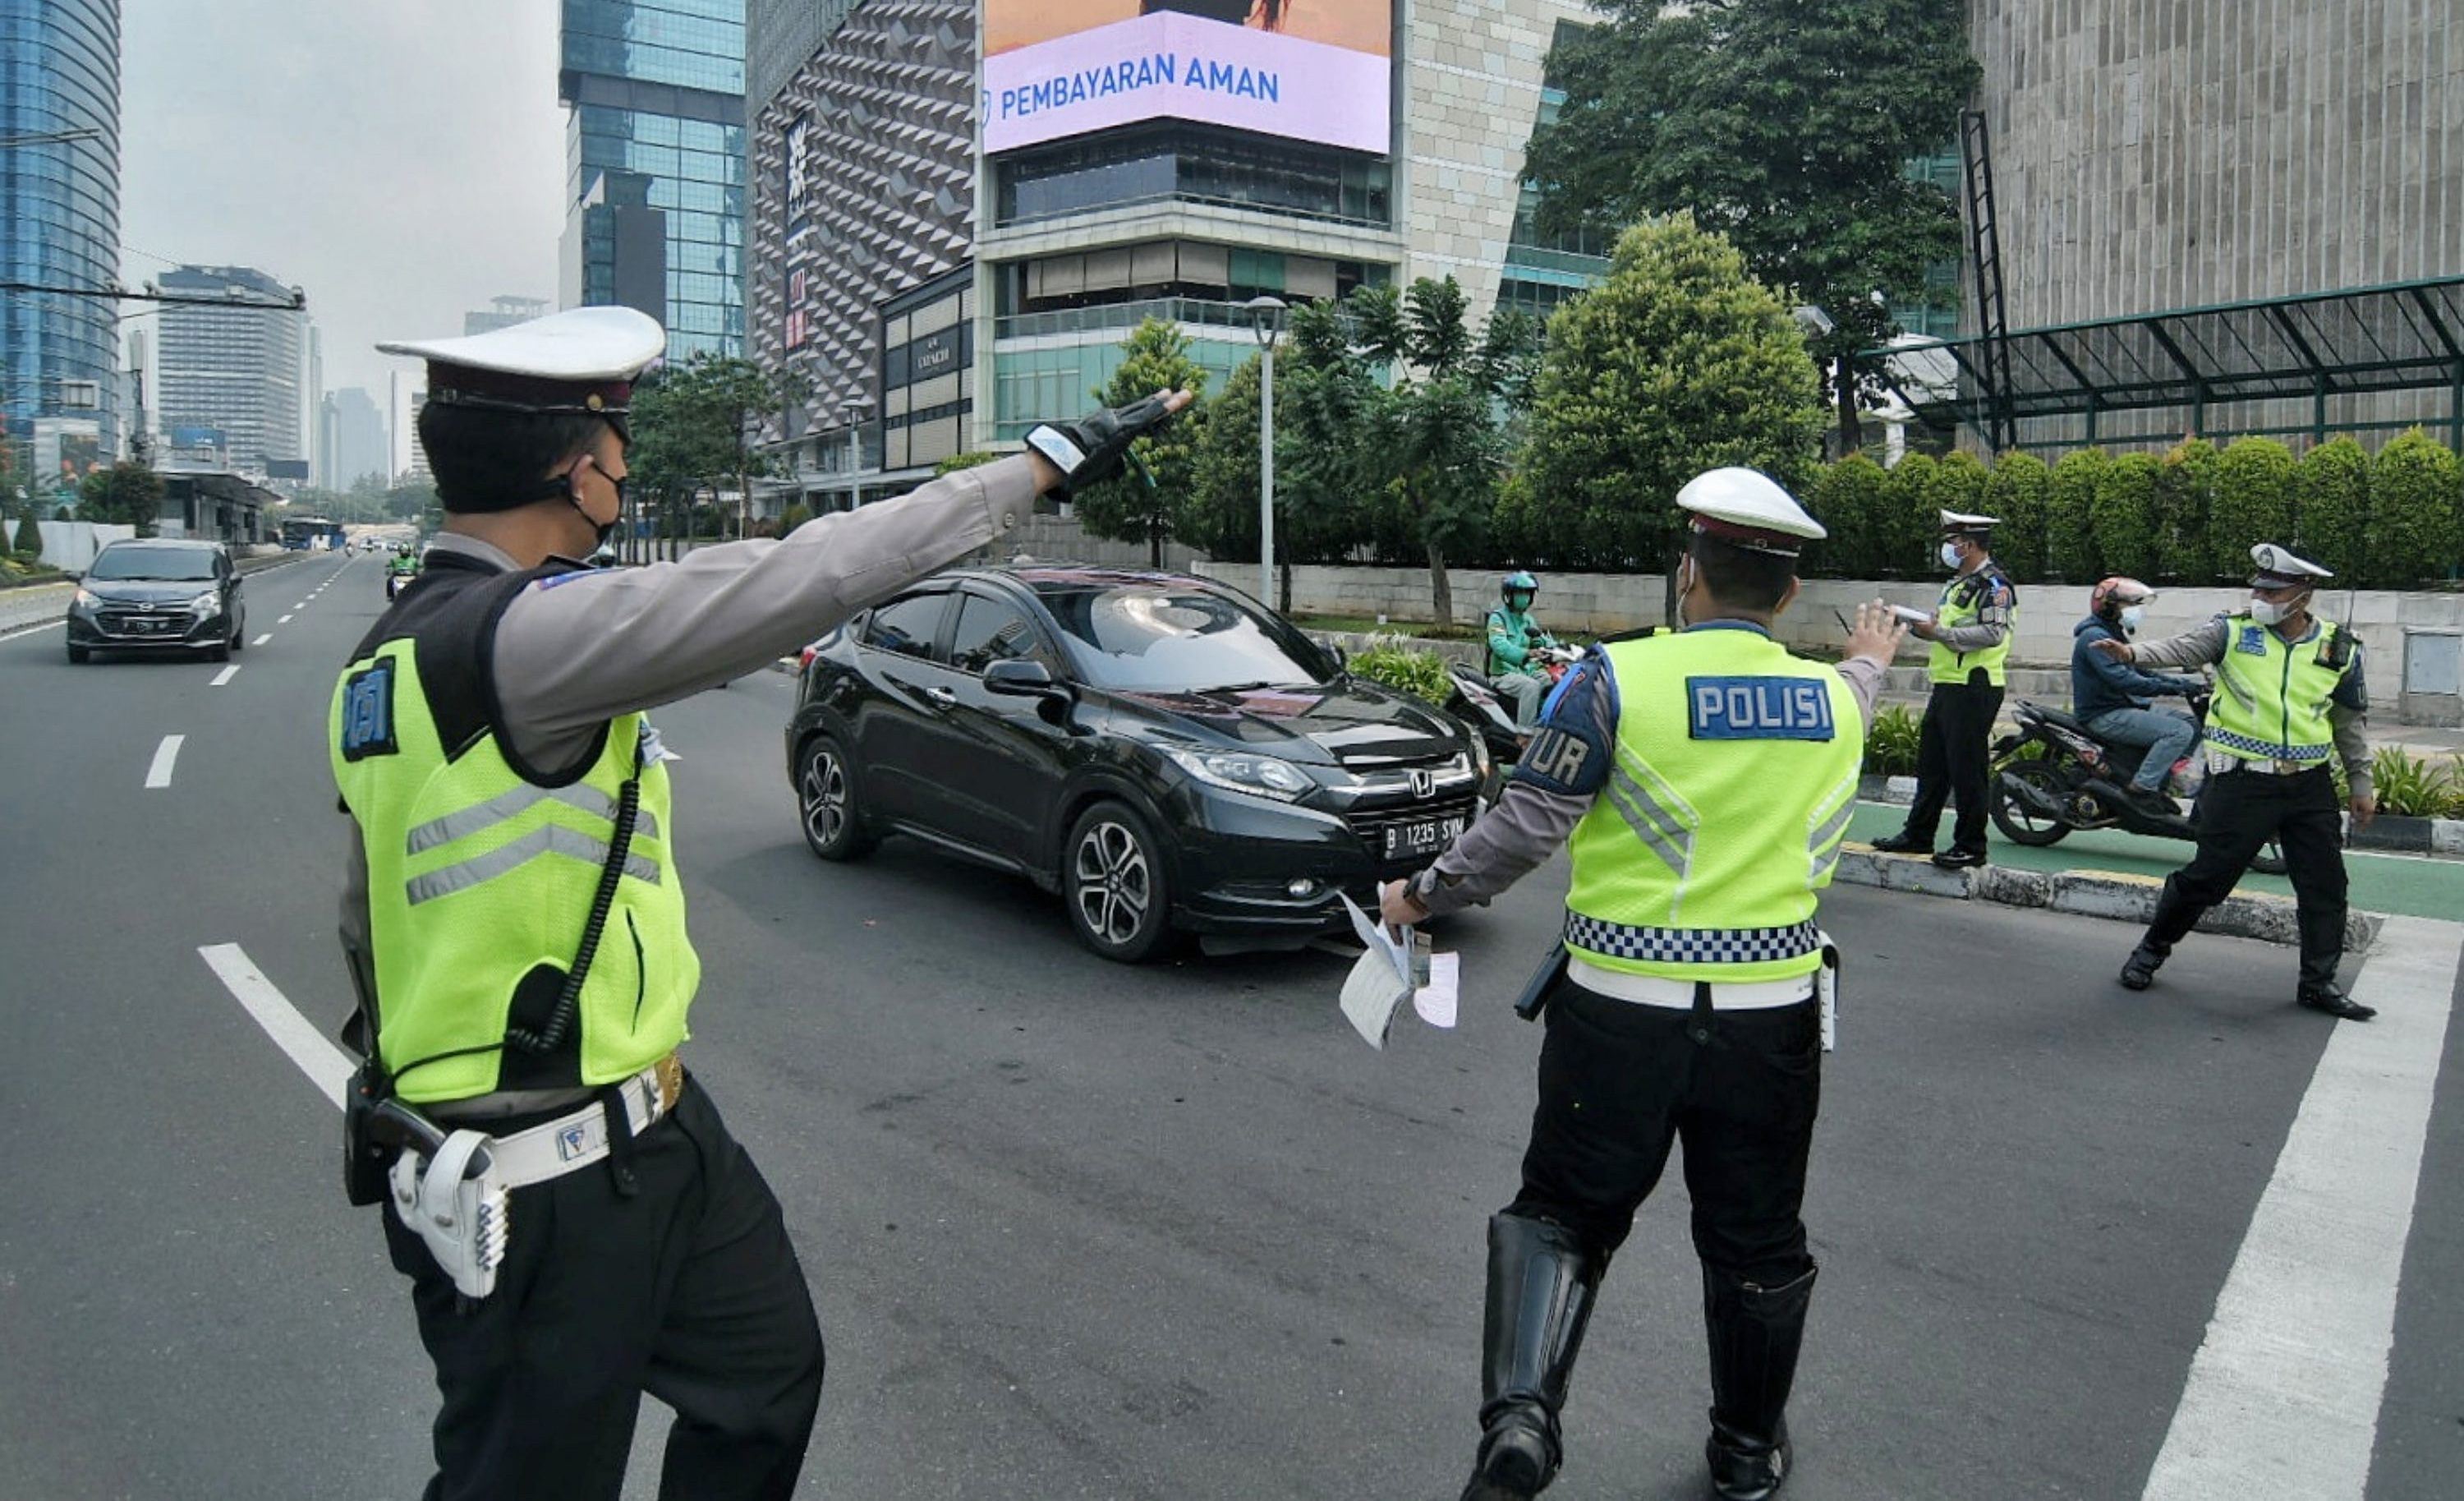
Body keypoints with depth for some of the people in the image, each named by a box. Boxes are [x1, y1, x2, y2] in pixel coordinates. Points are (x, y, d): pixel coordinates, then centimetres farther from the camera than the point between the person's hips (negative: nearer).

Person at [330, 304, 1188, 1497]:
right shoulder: (524, 634, -25)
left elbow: (369, 919, 16)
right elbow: (798, 582, -28)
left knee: (767, 1376, 23)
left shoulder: (406, 650, 7)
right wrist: (1045, 461, -23)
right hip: (543, 1187, -10)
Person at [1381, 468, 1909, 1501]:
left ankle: (1521, 1414, -3)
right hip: (1771, 1015, 3)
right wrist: (1869, 663, 51)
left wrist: (1427, 894, 5)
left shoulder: (1618, 680, -11)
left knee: (1563, 1216, 13)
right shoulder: (1835, 696, 3)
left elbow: (1525, 826, -11)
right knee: (1756, 1241, 18)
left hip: (1621, 1009, -3)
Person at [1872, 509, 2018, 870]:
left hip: (1974, 689, -10)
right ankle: (1918, 835, 22)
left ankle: (1970, 846, 2)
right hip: (1947, 686, 10)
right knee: (1931, 762, 14)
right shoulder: (1957, 583, 20)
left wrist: (1938, 632, -21)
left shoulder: (1993, 584, -11)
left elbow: (1993, 634, -23)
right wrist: (1921, 626, 8)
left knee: (1966, 768, -6)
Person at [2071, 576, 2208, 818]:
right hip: (2105, 716, -11)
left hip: (2124, 707, 11)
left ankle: (2159, 786, 5)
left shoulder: (2115, 635, 20)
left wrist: (2186, 683, 8)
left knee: (2193, 724, 7)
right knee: (2180, 732, -22)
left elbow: (2141, 672, 20)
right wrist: (2175, 687, -26)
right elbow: (2123, 680, -26)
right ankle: (2141, 789, -21)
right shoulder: (2094, 637, -15)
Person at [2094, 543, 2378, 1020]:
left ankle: (2319, 982, 22)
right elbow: (2182, 649, -20)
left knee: (2325, 886, 7)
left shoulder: (2339, 649, 6)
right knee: (2207, 876, 0)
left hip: (2310, 785, 3)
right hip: (2242, 780, -3)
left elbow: (2349, 725, 13)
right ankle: (2153, 949, 19)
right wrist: (2133, 651, -41)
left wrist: (2362, 787, 15)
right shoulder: (2233, 632, -3)